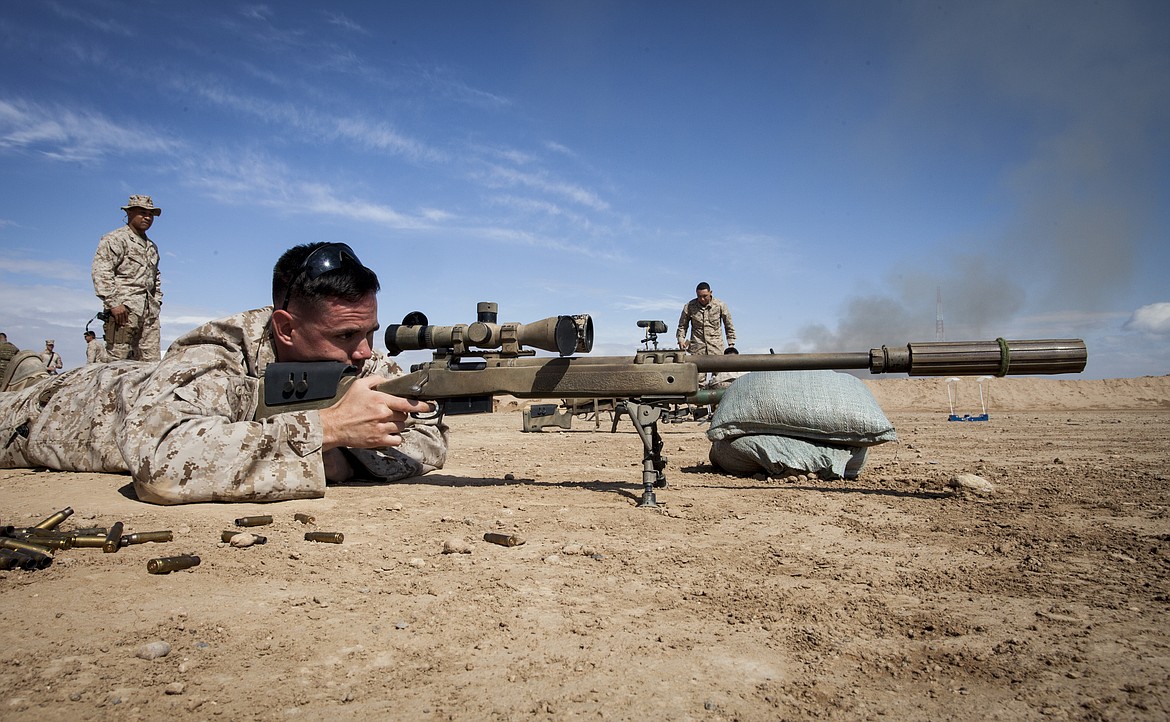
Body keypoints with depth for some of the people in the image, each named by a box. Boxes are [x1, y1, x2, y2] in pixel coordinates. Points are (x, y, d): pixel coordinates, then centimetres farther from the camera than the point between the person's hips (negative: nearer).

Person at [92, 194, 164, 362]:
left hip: (149, 311, 7)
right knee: (118, 358, -12)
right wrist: (114, 303, -18)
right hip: (124, 307, -7)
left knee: (151, 360, -1)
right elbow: (101, 272, -10)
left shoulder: (152, 247, 26)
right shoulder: (115, 239, 2)